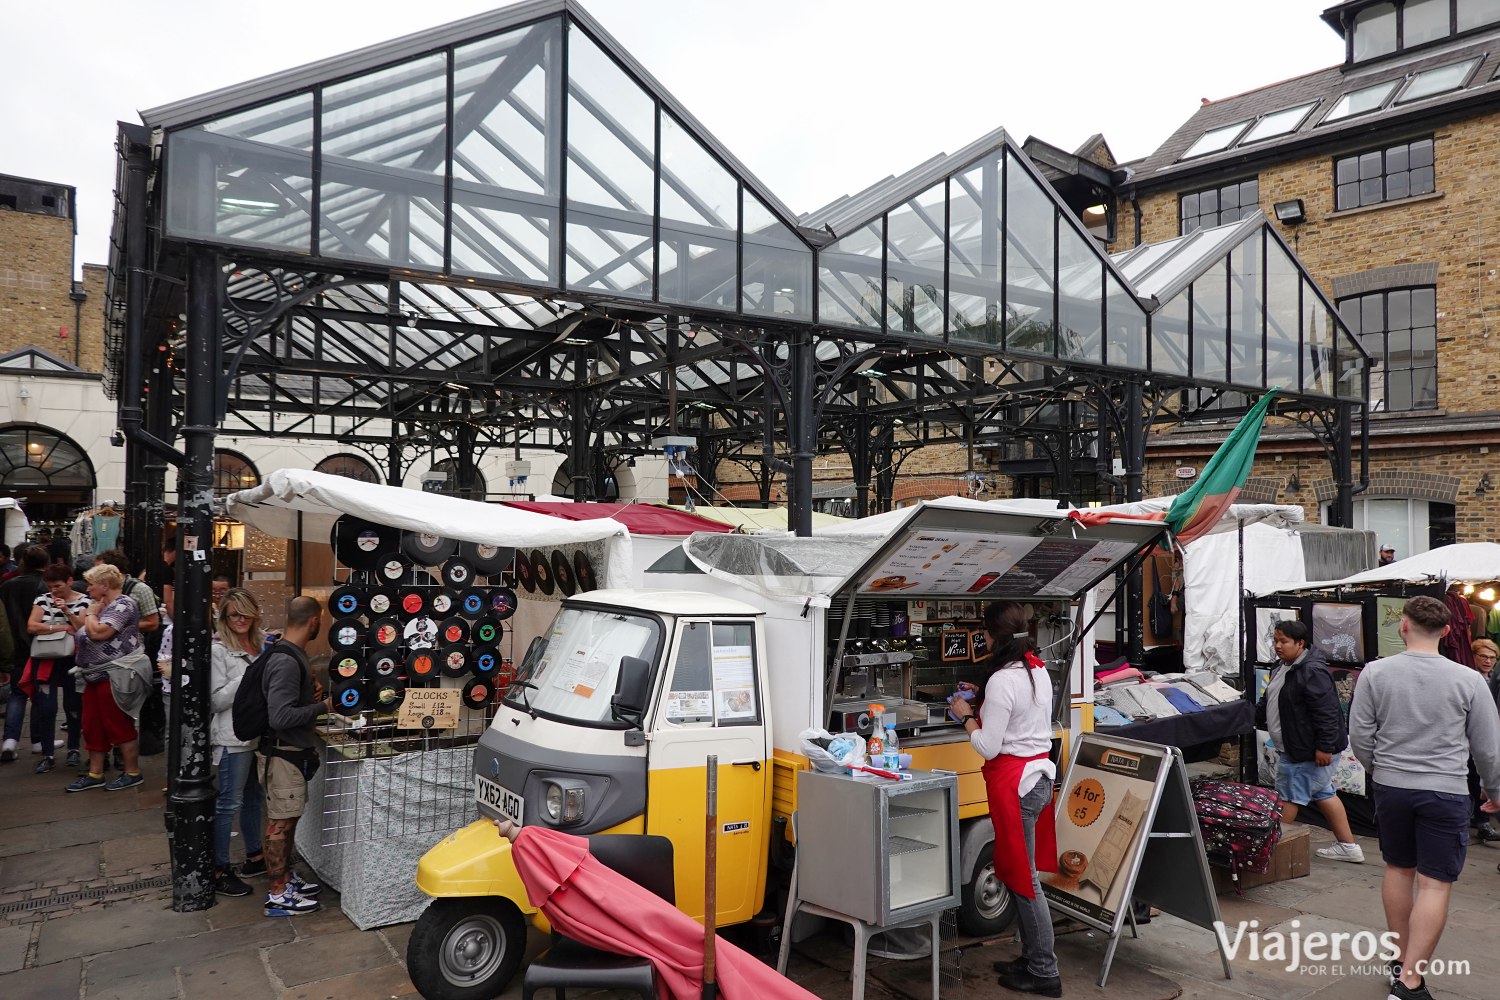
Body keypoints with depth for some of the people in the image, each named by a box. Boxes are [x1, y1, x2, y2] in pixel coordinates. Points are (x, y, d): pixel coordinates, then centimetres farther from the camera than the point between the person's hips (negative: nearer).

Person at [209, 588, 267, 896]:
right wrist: (250, 676, -21)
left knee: (253, 797, 18)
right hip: (233, 736, -7)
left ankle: (254, 857, 31)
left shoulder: (262, 643, 9)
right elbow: (217, 701, -14)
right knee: (228, 803, 0)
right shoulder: (218, 650, -11)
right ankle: (219, 871, 9)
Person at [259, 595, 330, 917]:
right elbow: (281, 717, -29)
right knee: (280, 824, 2)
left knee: (287, 820, 20)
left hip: (292, 752, 10)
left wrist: (309, 693, 3)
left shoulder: (290, 653, 6)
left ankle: (287, 877, 34)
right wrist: (323, 706, -19)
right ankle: (278, 896, 12)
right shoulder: (287, 661, -24)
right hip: (283, 755, -10)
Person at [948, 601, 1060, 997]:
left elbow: (988, 747, -17)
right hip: (1039, 776, 9)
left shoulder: (1002, 680, -20)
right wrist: (982, 701, 19)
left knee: (1022, 878, 1)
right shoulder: (1038, 671, 8)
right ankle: (1031, 959, 25)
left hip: (1014, 783, -9)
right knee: (1023, 874, 16)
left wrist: (966, 717, -2)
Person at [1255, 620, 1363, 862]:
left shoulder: (1312, 672, -21)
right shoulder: (1284, 668, 11)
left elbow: (1326, 711, -26)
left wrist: (1324, 747, -26)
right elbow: (1269, 703, 23)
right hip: (1296, 749, 11)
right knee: (1323, 794, 17)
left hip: (1310, 751, -11)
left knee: (1288, 796, -3)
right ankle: (1347, 846, 26)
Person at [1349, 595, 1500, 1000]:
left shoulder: (1375, 673, -6)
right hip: (1445, 792, -2)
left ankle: (1401, 960, 29)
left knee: (1398, 869, 18)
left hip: (1390, 787, 2)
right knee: (1435, 884, 1)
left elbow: (1359, 735, -2)